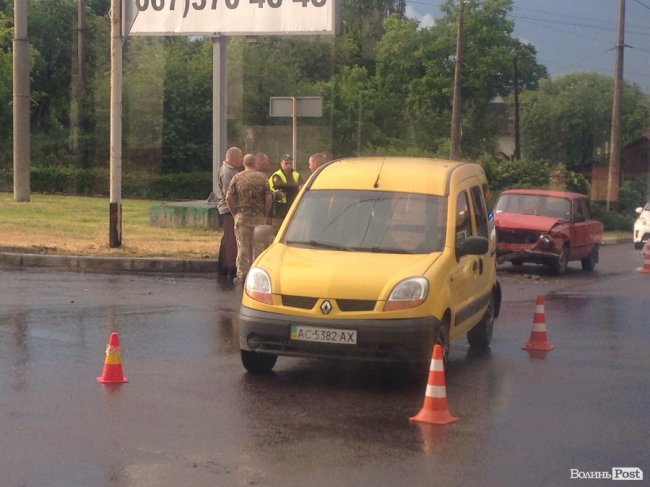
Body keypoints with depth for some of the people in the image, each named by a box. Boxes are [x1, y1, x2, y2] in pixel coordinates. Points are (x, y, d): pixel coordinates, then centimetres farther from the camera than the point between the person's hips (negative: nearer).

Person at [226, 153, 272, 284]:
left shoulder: (237, 178, 0)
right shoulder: (262, 178, 0)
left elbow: (229, 198, -4)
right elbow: (268, 198, -6)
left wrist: (235, 213, 5)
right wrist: (265, 214, 4)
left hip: (241, 216, 0)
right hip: (259, 217, 0)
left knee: (242, 246, 4)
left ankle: (242, 273, 3)